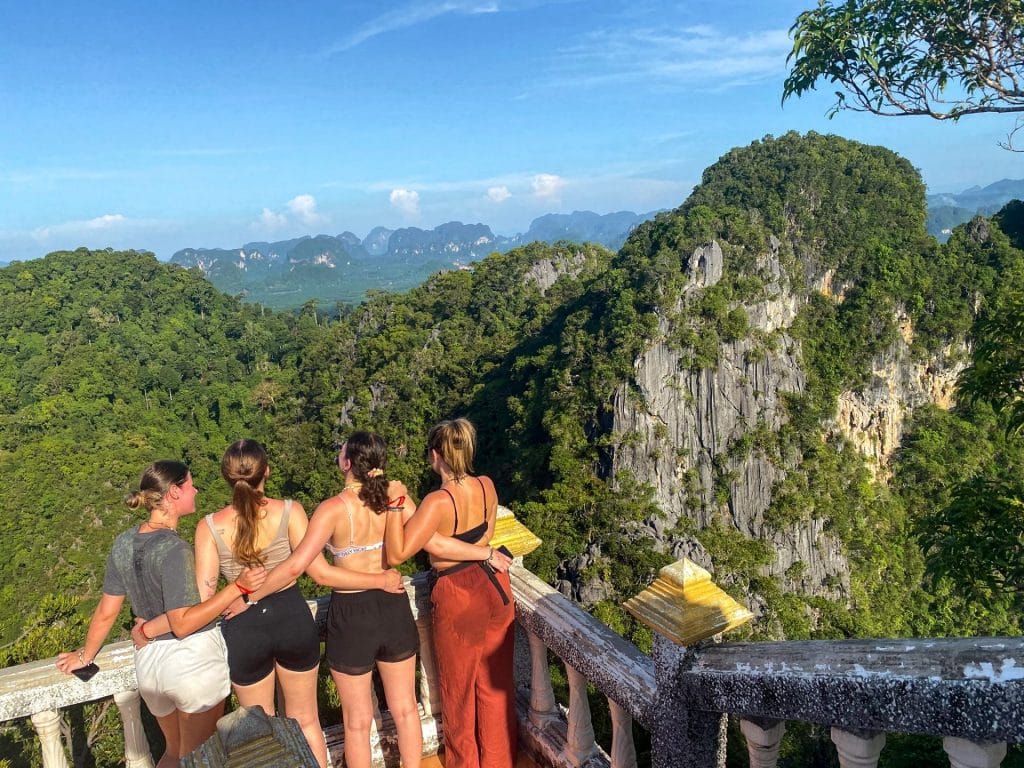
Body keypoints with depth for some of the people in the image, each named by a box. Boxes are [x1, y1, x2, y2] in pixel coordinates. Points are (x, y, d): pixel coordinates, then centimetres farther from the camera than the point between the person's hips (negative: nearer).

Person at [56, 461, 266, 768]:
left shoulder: (123, 543, -1)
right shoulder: (173, 549, -22)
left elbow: (106, 612, 6)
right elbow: (183, 624, -24)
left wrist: (85, 656, 22)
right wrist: (237, 587, -29)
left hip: (149, 662, 7)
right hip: (192, 661, -7)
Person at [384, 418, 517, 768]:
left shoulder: (437, 502, -26)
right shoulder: (487, 486, -8)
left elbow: (396, 554, -27)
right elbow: (483, 538, 2)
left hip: (458, 598, -5)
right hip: (494, 588, 6)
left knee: (459, 688, 19)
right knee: (497, 682, 21)